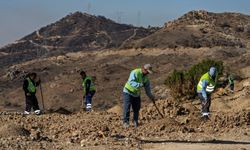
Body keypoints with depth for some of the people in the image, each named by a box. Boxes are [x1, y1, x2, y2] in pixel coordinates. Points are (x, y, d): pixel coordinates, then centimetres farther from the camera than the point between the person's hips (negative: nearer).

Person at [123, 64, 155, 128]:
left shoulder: (146, 77, 1)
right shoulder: (135, 73, -22)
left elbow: (147, 87, 7)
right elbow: (131, 82, -35)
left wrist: (151, 96, -1)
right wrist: (140, 85, -44)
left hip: (136, 94, 7)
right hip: (128, 92, -7)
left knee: (137, 108, 3)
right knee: (127, 107, -12)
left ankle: (135, 122, 14)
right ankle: (125, 122, -10)